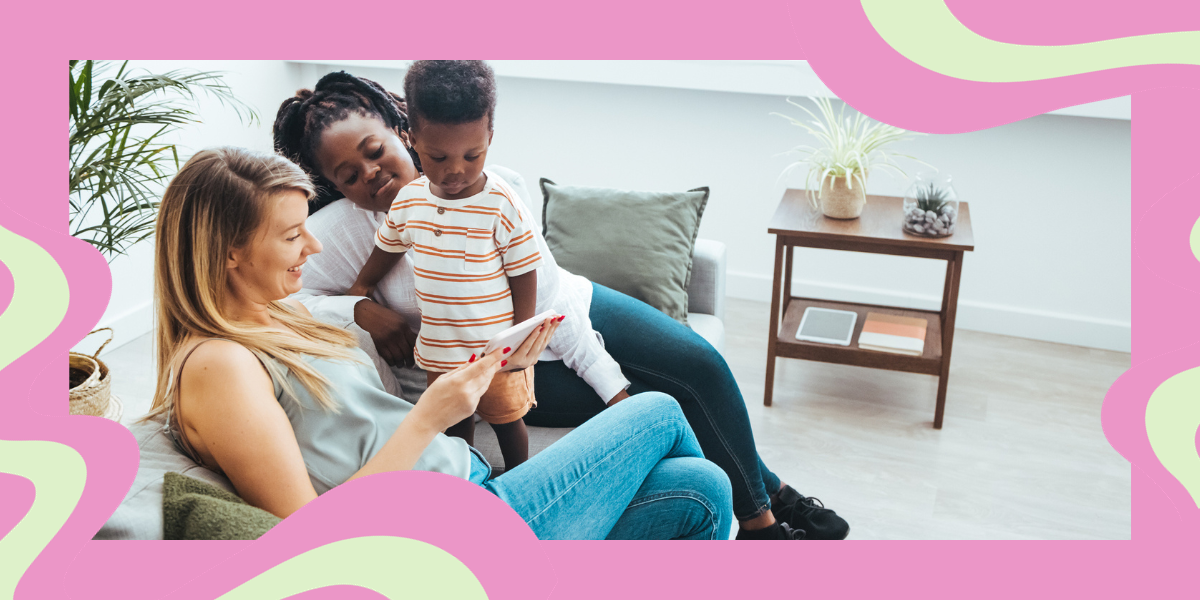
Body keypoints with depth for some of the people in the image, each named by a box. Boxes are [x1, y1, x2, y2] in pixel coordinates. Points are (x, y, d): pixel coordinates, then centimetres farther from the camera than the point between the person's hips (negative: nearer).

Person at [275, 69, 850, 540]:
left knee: (702, 364, -10)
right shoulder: (340, 230, -17)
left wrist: (611, 376, -16)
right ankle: (760, 519, 6)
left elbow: (547, 288, -12)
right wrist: (363, 309, -28)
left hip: (570, 311, 4)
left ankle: (769, 497, 12)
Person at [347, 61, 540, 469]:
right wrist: (356, 295, 22)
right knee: (454, 422, 19)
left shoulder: (500, 203, -17)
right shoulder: (409, 199, -5)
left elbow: (524, 274, -12)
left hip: (495, 348, -3)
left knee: (506, 419, 15)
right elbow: (386, 249, 14)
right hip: (438, 348, 4)